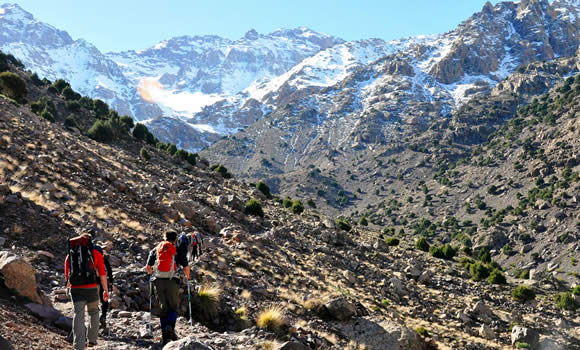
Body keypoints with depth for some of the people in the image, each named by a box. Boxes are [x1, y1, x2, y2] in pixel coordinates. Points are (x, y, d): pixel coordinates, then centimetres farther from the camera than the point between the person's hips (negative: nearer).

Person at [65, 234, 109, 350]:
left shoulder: (69, 255, 12)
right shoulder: (96, 254, 5)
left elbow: (67, 276, 16)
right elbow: (102, 274, -2)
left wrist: (68, 287, 34)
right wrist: (106, 290, 3)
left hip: (75, 289, 1)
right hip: (91, 288, -1)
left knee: (78, 316, 2)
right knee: (94, 313, 21)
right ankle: (92, 340, 24)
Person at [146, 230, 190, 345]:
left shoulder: (155, 250, 13)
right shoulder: (178, 251, 5)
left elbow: (148, 267, 11)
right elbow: (186, 267, 0)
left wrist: (152, 274, 31)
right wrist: (187, 276, 20)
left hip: (158, 281, 3)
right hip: (172, 281, -2)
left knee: (163, 307, 11)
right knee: (173, 306, 10)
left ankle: (165, 335, 8)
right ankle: (170, 327, -15)